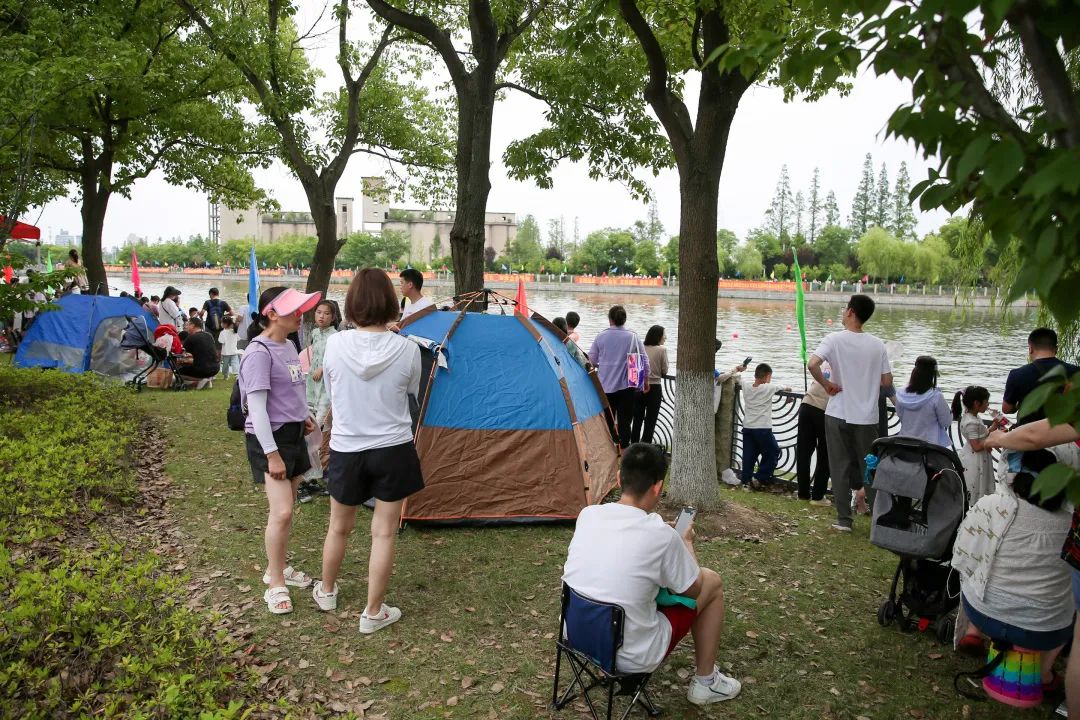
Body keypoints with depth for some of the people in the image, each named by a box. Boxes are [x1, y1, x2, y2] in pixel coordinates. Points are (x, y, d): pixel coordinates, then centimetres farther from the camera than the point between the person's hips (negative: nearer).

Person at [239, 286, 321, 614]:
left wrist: (303, 416, 20)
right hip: (269, 438, -9)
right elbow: (256, 408, -21)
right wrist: (272, 454, -22)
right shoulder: (259, 352, -19)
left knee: (286, 509, 15)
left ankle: (279, 567, 31)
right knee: (282, 512, -11)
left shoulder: (288, 346, 8)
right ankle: (275, 585, 4)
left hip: (293, 434, 9)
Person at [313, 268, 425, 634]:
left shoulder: (335, 345, -11)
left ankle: (326, 591, 43)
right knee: (384, 532, 10)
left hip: (346, 450, 2)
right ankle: (373, 612, 20)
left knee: (339, 526, 21)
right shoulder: (407, 350, -13)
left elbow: (331, 395, 6)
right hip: (393, 451, -1)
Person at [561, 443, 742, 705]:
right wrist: (686, 543, 15)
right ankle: (705, 682, 25)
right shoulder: (661, 535, -21)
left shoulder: (587, 515, -7)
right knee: (711, 581, 12)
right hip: (632, 658, -5)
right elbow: (693, 590, -1)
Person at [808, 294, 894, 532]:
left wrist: (827, 384, -8)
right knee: (870, 465, 21)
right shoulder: (877, 345, -1)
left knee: (840, 467, 7)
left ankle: (844, 519, 10)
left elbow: (812, 365, -24)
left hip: (838, 414, -1)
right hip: (867, 416, 2)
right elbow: (887, 382, 0)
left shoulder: (834, 339, -9)